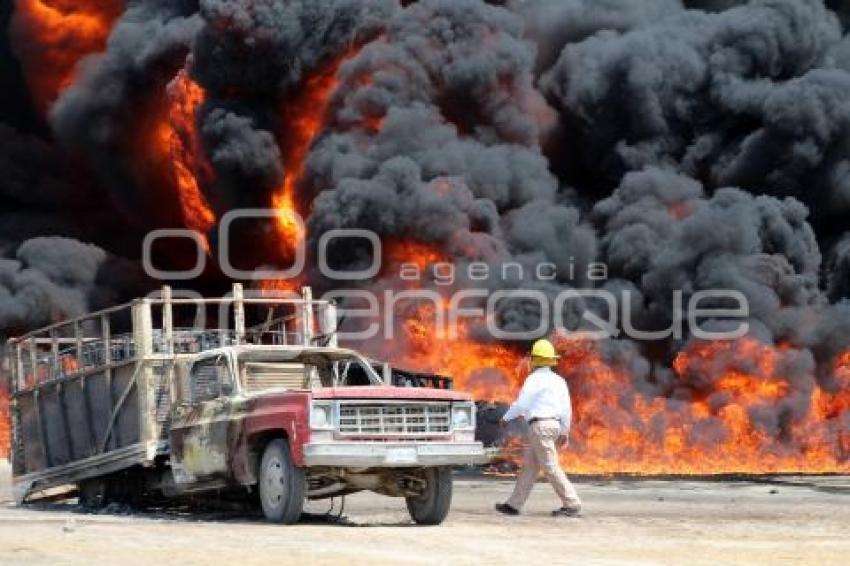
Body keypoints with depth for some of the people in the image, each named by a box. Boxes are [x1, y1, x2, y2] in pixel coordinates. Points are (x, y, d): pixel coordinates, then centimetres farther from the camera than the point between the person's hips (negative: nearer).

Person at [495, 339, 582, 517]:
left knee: (551, 467, -8)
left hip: (540, 425, -9)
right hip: (554, 425, 9)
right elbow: (566, 408, 13)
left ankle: (572, 504, -11)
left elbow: (521, 404, -10)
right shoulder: (558, 380, 15)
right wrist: (565, 432, 18)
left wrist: (506, 417, 6)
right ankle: (514, 504, 11)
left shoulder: (535, 379, -9)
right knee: (529, 466, 10)